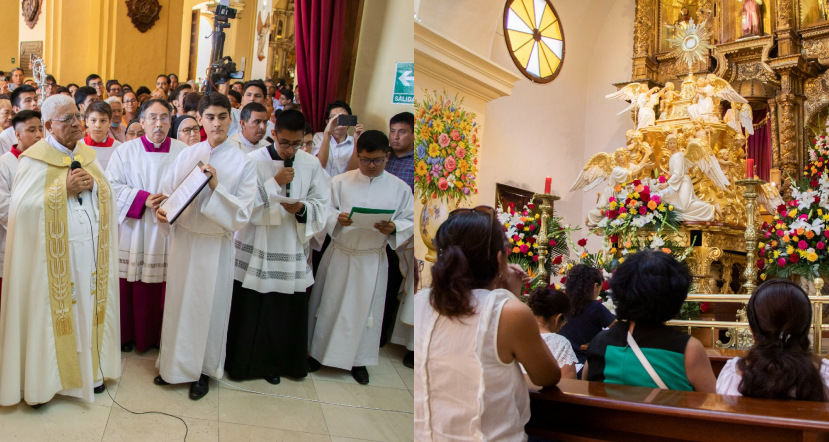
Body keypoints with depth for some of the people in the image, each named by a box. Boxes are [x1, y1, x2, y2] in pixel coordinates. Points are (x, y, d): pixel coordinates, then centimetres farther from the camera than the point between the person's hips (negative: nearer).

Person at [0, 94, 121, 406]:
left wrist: (93, 184, -6)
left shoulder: (87, 154, 10)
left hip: (91, 252, 5)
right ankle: (47, 375, 18)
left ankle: (90, 369, 24)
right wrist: (64, 188, -19)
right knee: (55, 313, 2)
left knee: (88, 308, 11)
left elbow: (108, 193, 13)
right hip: (54, 256, -5)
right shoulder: (35, 160, -6)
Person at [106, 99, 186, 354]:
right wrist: (143, 199, -15)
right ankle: (127, 335, 20)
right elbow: (113, 186, -2)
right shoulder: (126, 151, 4)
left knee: (163, 286, 3)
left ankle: (160, 335, 17)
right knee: (130, 285, 4)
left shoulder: (183, 152, 3)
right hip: (133, 229, 0)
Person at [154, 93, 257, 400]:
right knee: (178, 302, 13)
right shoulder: (187, 155, 2)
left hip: (215, 245, -3)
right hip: (183, 240, 3)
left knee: (209, 306, 8)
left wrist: (215, 186, -24)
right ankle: (174, 364, 32)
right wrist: (161, 210, -12)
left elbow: (242, 215, -14)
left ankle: (204, 369, 27)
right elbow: (167, 193, 9)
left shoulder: (243, 164, -7)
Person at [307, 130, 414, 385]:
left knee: (366, 309, 9)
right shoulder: (340, 182, 2)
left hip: (372, 261, 0)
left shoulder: (400, 188, 0)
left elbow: (411, 221, 0)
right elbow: (325, 209, 1)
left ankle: (359, 360, 25)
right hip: (339, 255, 1)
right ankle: (318, 352, 28)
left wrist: (393, 228, -21)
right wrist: (337, 218, -21)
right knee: (329, 304, 10)